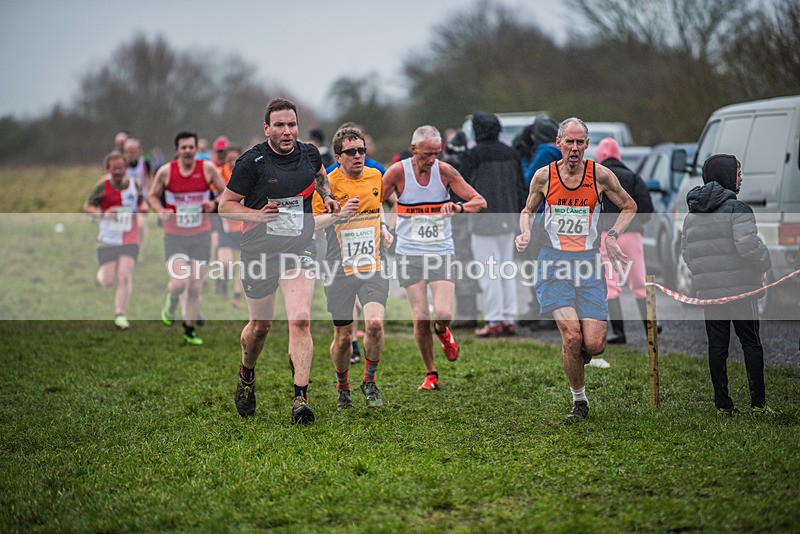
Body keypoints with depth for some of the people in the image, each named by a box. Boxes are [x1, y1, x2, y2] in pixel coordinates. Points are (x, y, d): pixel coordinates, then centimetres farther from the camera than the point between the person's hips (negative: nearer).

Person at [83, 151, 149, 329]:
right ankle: (101, 273, 38)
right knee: (108, 282, 1)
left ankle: (120, 315, -5)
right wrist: (103, 213, -20)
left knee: (125, 276, -12)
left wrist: (143, 207, -4)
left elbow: (141, 200, 20)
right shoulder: (102, 187, -8)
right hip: (108, 239, -1)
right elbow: (87, 206, -2)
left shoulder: (133, 184, 2)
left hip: (129, 239, 1)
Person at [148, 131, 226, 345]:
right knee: (179, 283, -17)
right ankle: (171, 303, 20)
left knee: (195, 287, 2)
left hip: (201, 235, 1)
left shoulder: (208, 169, -3)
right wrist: (161, 211, -11)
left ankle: (190, 330, 18)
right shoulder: (165, 171, -5)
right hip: (174, 236, -1)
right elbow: (153, 196, 9)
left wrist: (214, 203, -13)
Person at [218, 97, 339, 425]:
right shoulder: (252, 162, -12)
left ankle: (300, 398, -17)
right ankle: (247, 375, 43)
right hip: (259, 251, -1)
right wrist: (257, 215, -23)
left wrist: (327, 196, 7)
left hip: (299, 250, 2)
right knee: (261, 325, 12)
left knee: (300, 320, -16)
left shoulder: (310, 154, 0)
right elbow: (225, 205, -6)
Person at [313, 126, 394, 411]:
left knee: (374, 323, -18)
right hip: (340, 269, -2)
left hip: (374, 265, 2)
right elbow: (311, 222, -7)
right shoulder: (326, 184, -6)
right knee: (343, 336, 2)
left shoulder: (375, 176, 7)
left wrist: (384, 229, 11)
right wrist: (338, 214, -22)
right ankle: (342, 388, 28)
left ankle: (369, 381, 4)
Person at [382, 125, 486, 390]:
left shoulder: (445, 171, -4)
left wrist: (458, 207, -22)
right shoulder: (398, 172, -7)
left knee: (443, 314, -15)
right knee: (421, 318, -4)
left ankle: (443, 333, 23)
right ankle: (431, 375, 14)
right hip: (410, 253, 0)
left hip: (441, 252, 0)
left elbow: (480, 202, -3)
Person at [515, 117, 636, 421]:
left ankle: (578, 356, 30)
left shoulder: (600, 175, 0)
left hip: (588, 261, 1)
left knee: (594, 344, -9)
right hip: (554, 262, -1)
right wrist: (525, 233, -1)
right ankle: (579, 400, 3)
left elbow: (629, 207, 15)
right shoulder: (543, 176, 2)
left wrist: (612, 236, 0)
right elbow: (528, 210, 20)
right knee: (572, 335, -18)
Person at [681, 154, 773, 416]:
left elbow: (686, 251, 14)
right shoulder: (737, 208, -12)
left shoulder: (692, 215, 11)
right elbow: (748, 245, -20)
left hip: (708, 290, 5)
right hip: (740, 287, -5)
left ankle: (723, 404, 8)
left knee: (717, 345, 8)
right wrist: (765, 265, -2)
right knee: (751, 342, 4)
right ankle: (758, 403, 3)